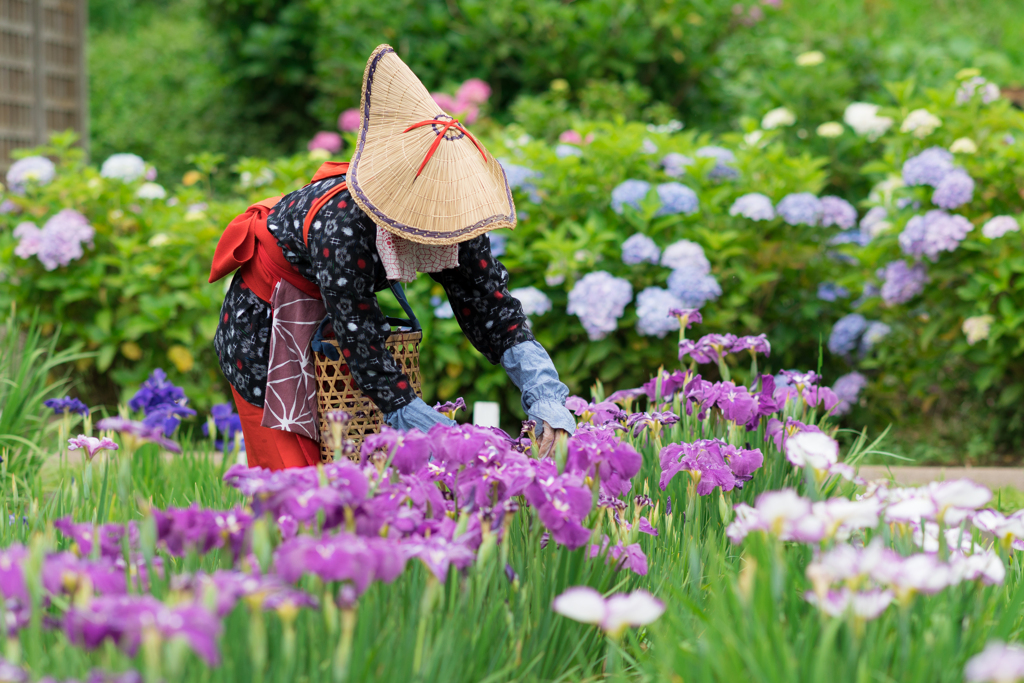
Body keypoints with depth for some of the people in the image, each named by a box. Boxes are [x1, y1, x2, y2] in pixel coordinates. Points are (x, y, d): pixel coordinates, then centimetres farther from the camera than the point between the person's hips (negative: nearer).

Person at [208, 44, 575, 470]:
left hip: (333, 314, 6)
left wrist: (547, 398, -28)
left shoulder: (446, 209, -21)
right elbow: (362, 347, -35)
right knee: (290, 476, -8)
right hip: (264, 321, -6)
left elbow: (491, 307, -15)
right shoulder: (342, 230, -40)